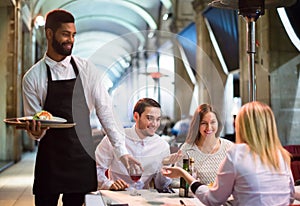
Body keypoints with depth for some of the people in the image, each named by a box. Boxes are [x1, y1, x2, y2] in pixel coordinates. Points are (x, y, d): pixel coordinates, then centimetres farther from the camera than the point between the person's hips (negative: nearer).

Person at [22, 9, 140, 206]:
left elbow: (105, 111, -1)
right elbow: (34, 128, 2)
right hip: (49, 158, -1)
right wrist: (35, 132, -21)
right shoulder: (32, 77, -1)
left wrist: (121, 151, -6)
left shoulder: (87, 70, 1)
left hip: (82, 159, 1)